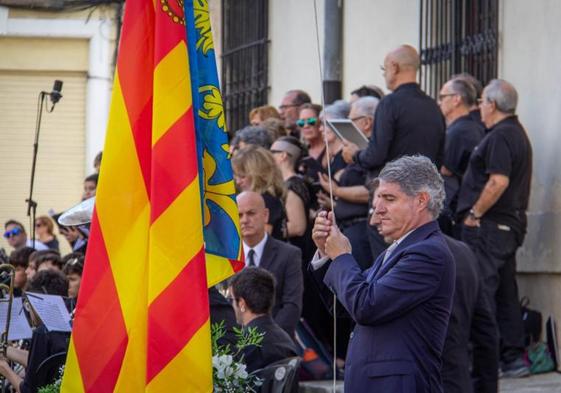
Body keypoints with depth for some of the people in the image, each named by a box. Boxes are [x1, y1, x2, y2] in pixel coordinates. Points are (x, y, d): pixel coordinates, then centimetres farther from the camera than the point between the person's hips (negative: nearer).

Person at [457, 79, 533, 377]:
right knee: (506, 292, 12)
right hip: (510, 224, 10)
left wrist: (474, 213, -17)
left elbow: (498, 181, -25)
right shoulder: (517, 133, 18)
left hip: (489, 226, -10)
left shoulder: (499, 137, -14)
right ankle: (513, 357, 15)